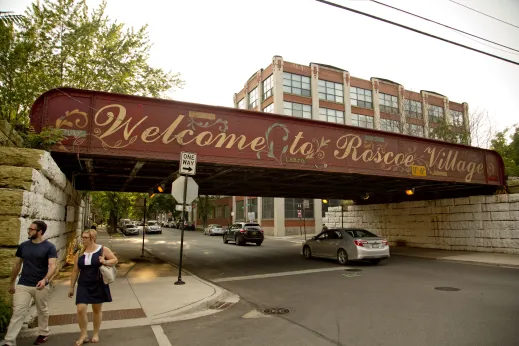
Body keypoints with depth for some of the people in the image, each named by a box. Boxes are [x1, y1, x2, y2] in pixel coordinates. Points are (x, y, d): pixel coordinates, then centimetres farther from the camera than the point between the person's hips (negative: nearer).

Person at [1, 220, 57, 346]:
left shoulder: (49, 247, -10)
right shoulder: (23, 246, 3)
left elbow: (52, 266, -18)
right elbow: (17, 265, 13)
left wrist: (45, 279, -34)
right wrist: (11, 283, 17)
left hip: (40, 286, -2)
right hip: (22, 285, 3)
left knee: (42, 311, 14)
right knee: (18, 312, -2)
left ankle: (43, 334, 32)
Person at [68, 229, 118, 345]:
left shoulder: (103, 250, -7)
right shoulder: (79, 253, 3)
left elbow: (115, 260, -2)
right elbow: (75, 271, 8)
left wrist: (105, 262, -22)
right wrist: (71, 287, 9)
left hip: (99, 285, -2)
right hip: (83, 286, 2)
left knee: (97, 309, 10)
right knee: (80, 309, -6)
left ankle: (96, 334, 28)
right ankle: (83, 335, 15)